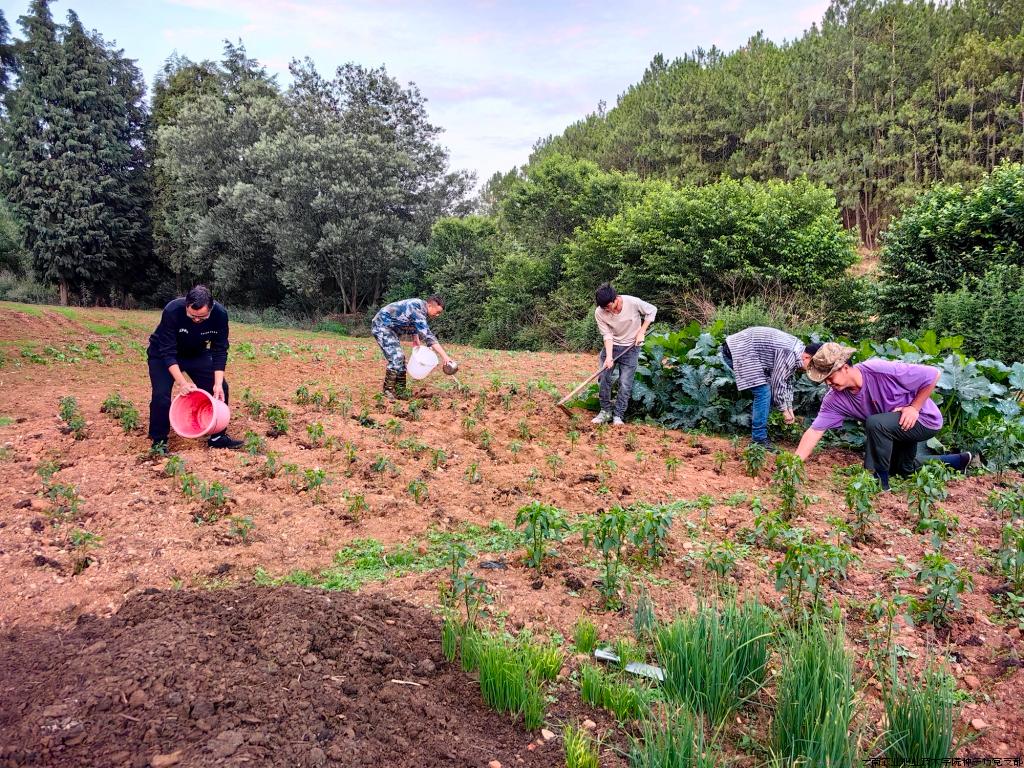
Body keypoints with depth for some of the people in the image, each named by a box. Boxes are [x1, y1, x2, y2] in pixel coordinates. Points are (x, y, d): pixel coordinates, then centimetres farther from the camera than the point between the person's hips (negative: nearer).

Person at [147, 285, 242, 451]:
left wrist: (218, 383, -28)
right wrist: (181, 382, -42)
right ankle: (159, 441, -1)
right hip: (163, 354, -3)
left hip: (197, 353, 3)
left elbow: (219, 351, -19)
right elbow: (167, 352, -33)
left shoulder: (220, 314, -27)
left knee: (220, 388, -7)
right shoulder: (172, 311, -36)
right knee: (161, 394, -20)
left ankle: (218, 436, 8)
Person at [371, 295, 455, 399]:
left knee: (400, 358, 7)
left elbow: (413, 325, 22)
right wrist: (445, 356, -36)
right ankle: (388, 391, -8)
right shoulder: (418, 309, -27)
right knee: (396, 358, -17)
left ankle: (400, 391, 12)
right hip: (381, 326, -10)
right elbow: (428, 335, -34)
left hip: (391, 328, 10)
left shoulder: (421, 309, 3)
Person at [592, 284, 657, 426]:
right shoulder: (599, 313, -17)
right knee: (604, 378, -4)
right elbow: (607, 335, -15)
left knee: (625, 383, -5)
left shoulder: (633, 303, -23)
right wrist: (609, 356, -27)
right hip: (611, 346, 2)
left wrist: (641, 332, -11)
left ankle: (618, 415, 4)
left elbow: (652, 310, -6)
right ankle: (605, 411, 11)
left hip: (631, 347, -2)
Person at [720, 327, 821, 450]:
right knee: (763, 392, -13)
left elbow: (787, 380, 18)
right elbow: (777, 383, -19)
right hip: (736, 352, -11)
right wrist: (785, 411, -5)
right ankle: (759, 439, -6)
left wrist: (790, 408, 16)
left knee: (765, 392, 13)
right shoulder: (790, 355, -24)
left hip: (742, 348, 11)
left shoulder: (797, 351, 8)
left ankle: (758, 432, 23)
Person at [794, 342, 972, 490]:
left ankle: (879, 483, -17)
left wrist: (914, 407, -24)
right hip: (897, 428, 8)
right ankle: (959, 461, 48)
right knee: (903, 469, 27)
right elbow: (815, 431, -18)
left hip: (926, 419, -8)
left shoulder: (881, 370, -34)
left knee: (874, 423, -33)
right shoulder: (835, 399, -17)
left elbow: (934, 374, -24)